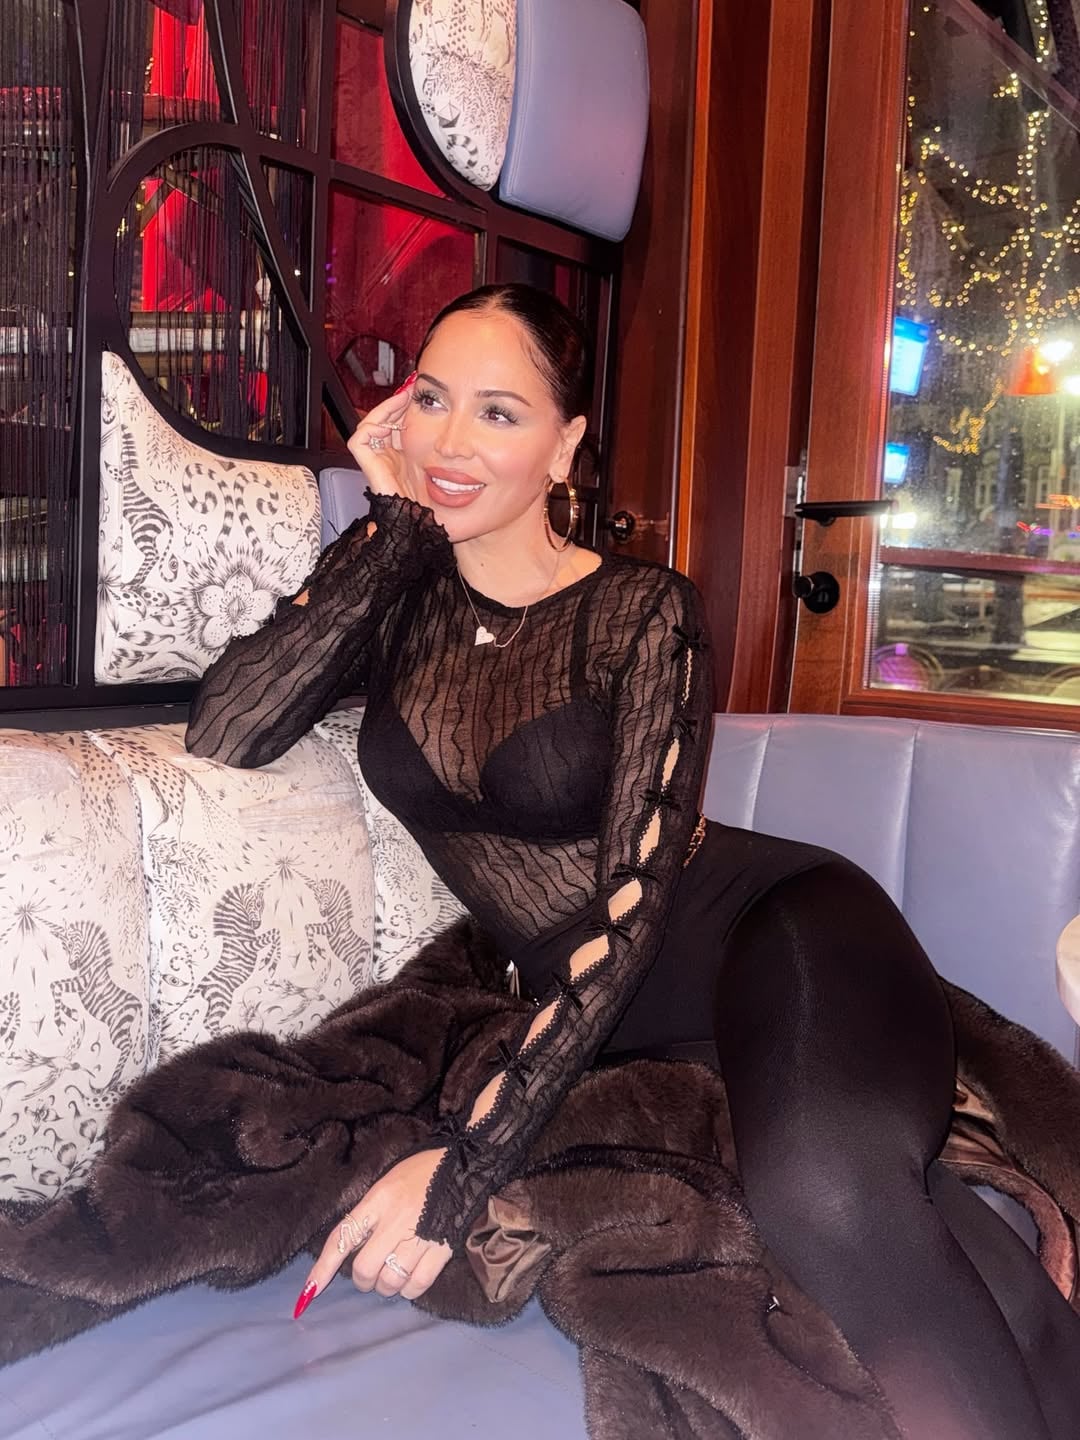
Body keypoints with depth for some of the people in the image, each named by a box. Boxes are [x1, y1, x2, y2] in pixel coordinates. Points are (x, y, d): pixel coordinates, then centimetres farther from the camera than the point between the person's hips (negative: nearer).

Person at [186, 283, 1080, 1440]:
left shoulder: (642, 611, -8)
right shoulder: (401, 598, 4)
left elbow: (634, 897, -16)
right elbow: (223, 735, -12)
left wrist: (468, 1163, -23)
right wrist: (394, 519, -10)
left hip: (771, 929, -3)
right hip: (598, 1013, 3)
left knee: (817, 1180, -35)